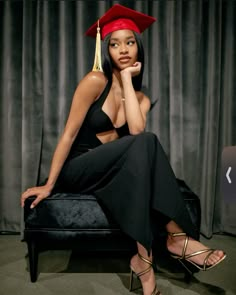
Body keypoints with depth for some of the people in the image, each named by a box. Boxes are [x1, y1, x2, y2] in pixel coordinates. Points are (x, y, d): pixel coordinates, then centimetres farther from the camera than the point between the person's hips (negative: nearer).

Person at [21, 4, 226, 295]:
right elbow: (69, 133, -10)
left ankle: (144, 256, -27)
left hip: (110, 174, 5)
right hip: (76, 170, -5)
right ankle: (177, 237, -25)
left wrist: (127, 78, -10)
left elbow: (136, 130, -16)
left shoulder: (140, 97, 8)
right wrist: (49, 185, -12)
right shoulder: (95, 81, -8)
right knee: (146, 143, -29)